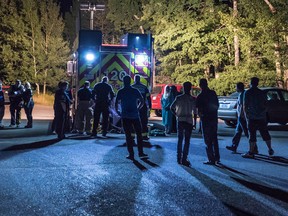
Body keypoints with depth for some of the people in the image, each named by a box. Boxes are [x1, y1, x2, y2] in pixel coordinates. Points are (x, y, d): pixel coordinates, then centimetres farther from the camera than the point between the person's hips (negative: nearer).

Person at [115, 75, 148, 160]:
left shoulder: (121, 92, -3)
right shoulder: (135, 91, 3)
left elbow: (116, 103, -8)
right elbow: (142, 101, 4)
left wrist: (117, 111, 7)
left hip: (125, 116, -1)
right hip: (135, 115, 1)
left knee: (128, 135, 2)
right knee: (139, 134, 12)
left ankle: (131, 154, 1)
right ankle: (140, 153, 12)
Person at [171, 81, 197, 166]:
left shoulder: (179, 98, -3)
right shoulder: (193, 99, -4)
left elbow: (172, 107, -9)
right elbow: (194, 111, -4)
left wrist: (176, 115, 4)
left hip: (180, 120, 2)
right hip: (189, 121, -2)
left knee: (180, 140, 13)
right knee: (187, 141, 2)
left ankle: (179, 158, 15)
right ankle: (184, 159, -3)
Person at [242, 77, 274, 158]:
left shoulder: (247, 93, -6)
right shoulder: (262, 93, 6)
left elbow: (245, 106, -7)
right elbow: (265, 106, 10)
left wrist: (246, 116, 5)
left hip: (252, 118, -4)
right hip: (262, 118, 4)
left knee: (252, 135, -2)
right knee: (265, 134, 15)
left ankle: (251, 153, -1)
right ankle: (270, 150, 22)